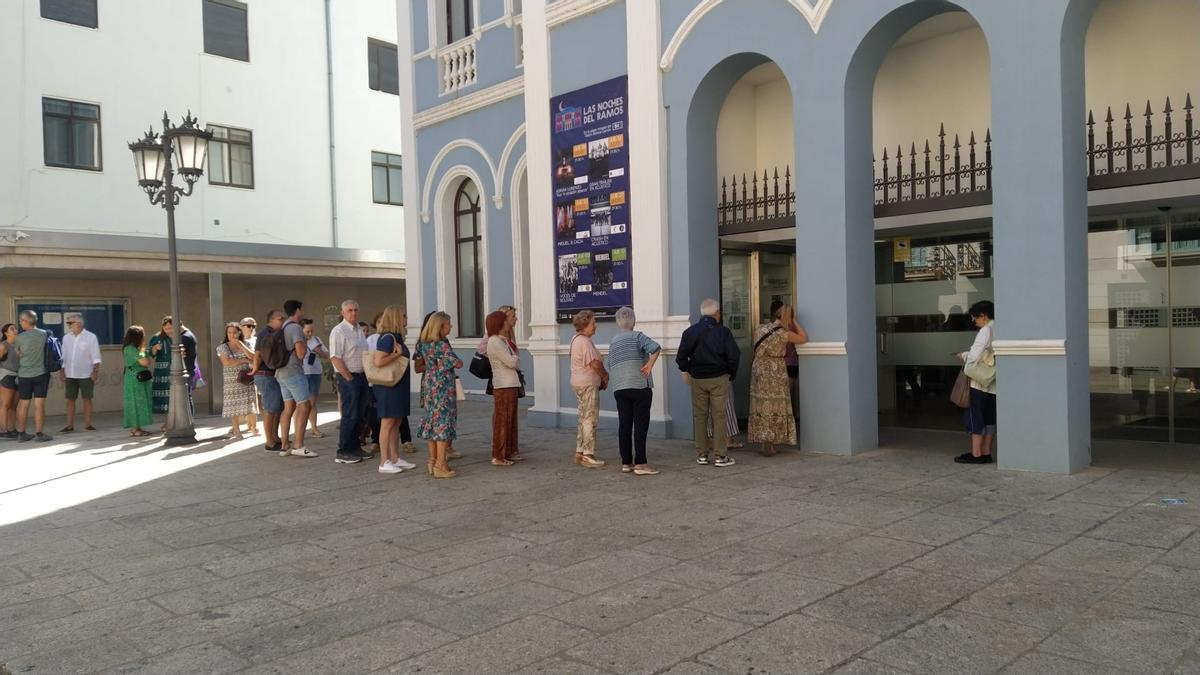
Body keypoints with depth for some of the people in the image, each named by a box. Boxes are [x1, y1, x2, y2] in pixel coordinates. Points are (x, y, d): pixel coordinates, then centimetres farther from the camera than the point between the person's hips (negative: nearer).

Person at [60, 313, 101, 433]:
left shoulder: (91, 337, -3)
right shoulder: (66, 338, 8)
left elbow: (95, 356, -4)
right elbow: (63, 356, 13)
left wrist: (96, 370, -11)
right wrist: (62, 372, 8)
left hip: (86, 374, -3)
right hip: (70, 375, 4)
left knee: (87, 399, 2)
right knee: (70, 400, 3)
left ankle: (88, 424, 8)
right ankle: (70, 425, 7)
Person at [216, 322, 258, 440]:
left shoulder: (246, 345, 9)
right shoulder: (223, 347, 3)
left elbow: (253, 357, -6)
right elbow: (227, 362, -10)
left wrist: (240, 344, -8)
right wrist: (244, 360, -9)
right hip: (231, 381, -1)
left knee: (249, 404, -1)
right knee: (234, 406, -3)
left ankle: (251, 426, 10)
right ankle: (237, 431, 2)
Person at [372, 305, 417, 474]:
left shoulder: (396, 337, 13)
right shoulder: (388, 338, -17)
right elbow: (379, 361, -26)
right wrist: (397, 354, -17)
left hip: (398, 386, 10)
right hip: (389, 386, -10)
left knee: (396, 423, 13)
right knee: (387, 423, -5)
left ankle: (395, 458, 20)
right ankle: (384, 462, 0)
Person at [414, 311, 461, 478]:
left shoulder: (423, 344, 7)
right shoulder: (442, 345, -17)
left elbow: (418, 367, 12)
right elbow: (458, 363, -16)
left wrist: (432, 364, 8)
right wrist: (449, 363, 2)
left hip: (428, 386, 8)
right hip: (443, 388, -8)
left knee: (432, 421, 14)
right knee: (444, 422, -4)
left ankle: (433, 461, 20)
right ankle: (441, 465, -3)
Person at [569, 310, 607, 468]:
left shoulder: (576, 339, 15)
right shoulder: (584, 341, -17)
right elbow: (595, 363, -21)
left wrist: (601, 375, 8)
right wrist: (605, 375, -4)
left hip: (579, 383, 11)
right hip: (588, 384, -11)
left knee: (584, 419, 15)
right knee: (590, 420, -6)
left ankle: (580, 453, 20)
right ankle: (588, 455, -3)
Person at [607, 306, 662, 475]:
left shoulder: (613, 342, 13)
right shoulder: (637, 336, -5)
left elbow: (608, 365, 18)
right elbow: (656, 348, -22)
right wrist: (650, 365, -13)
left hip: (619, 389, 6)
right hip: (639, 386, -6)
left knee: (624, 425, 7)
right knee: (641, 425, -5)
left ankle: (626, 463, 11)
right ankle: (640, 464, -7)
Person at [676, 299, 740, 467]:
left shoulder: (689, 332, 1)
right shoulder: (723, 332, -7)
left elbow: (681, 358, 0)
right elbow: (733, 356, -10)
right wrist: (731, 374, 5)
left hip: (697, 379, 3)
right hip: (719, 378, -3)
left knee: (699, 417, 9)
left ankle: (701, 455, 13)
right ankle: (721, 456, 2)